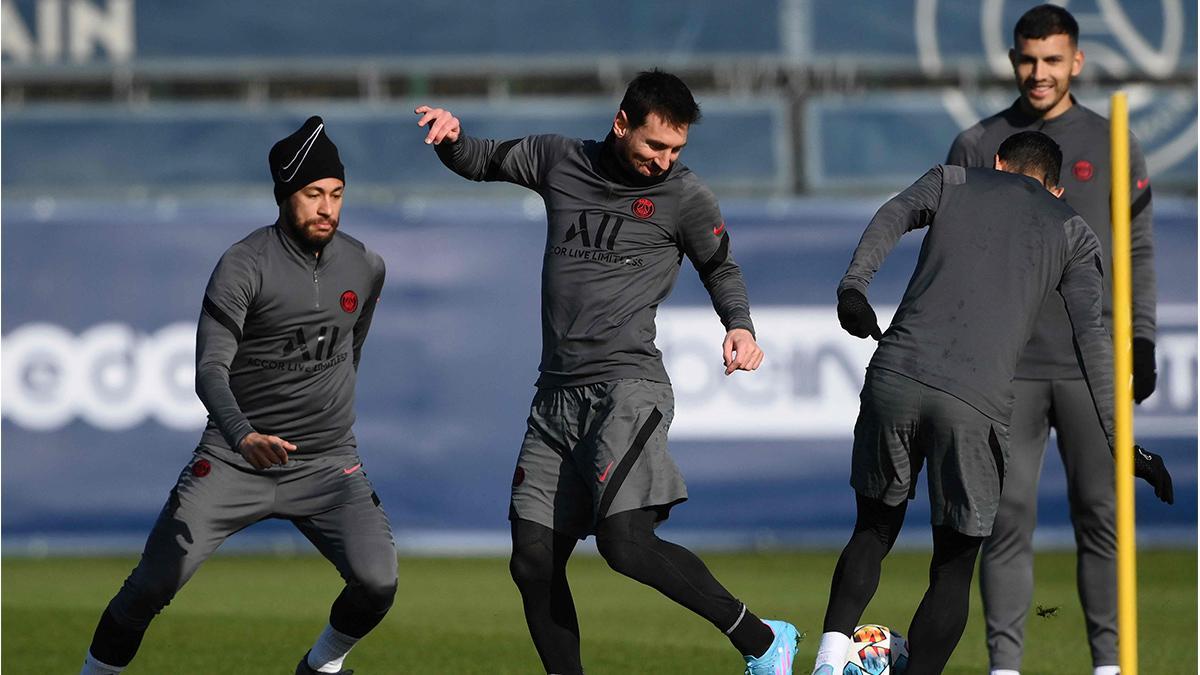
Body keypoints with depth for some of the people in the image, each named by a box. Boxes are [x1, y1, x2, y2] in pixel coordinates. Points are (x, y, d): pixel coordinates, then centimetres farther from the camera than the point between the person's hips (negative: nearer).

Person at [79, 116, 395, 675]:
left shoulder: (365, 267, 3)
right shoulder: (244, 266, -13)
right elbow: (210, 370, -23)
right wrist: (243, 436, -41)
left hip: (328, 464, 3)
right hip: (233, 461, -3)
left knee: (377, 582, -15)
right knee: (154, 583, -10)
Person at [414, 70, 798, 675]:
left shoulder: (684, 196, 0)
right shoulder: (559, 161, 9)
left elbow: (721, 268, 16)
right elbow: (480, 162, 24)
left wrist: (739, 325, -4)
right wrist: (452, 137, 2)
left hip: (627, 384, -5)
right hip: (557, 393, 5)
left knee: (627, 544, -23)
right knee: (533, 562, 2)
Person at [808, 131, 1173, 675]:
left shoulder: (952, 181, 24)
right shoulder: (1073, 233, 21)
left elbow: (893, 215, 2)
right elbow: (1092, 335, 8)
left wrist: (854, 285, -13)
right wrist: (1119, 440, 4)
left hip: (895, 378, 1)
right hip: (977, 404, -1)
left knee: (874, 531, 18)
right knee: (952, 569, 10)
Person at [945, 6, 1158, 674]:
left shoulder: (1113, 146, 7)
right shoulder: (977, 148, 7)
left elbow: (1138, 251, 9)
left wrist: (1142, 342, 1)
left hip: (1091, 365, 0)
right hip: (1006, 365, 0)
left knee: (1101, 513, 1)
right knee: (1008, 517, -2)